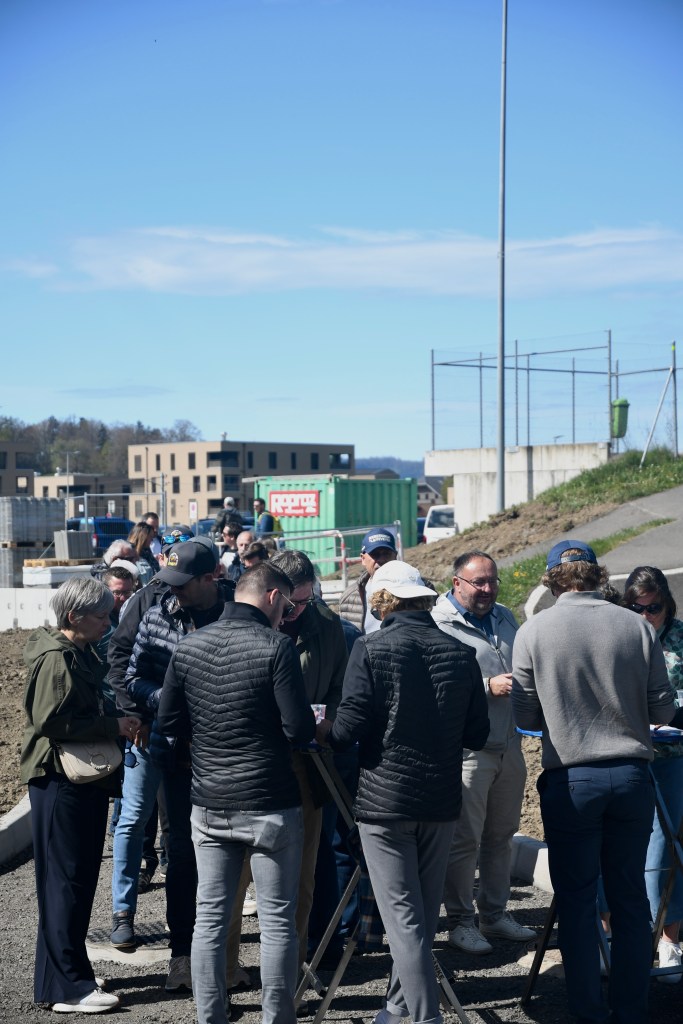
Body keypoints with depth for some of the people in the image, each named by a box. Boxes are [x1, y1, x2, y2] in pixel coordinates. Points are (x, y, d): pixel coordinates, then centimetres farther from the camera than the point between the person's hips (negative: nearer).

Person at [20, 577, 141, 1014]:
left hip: (85, 780, 10)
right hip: (60, 781, -10)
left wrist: (120, 722, 10)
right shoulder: (56, 658, -16)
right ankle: (68, 988, 2)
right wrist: (113, 726, -19)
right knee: (65, 881, -4)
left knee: (80, 879, 15)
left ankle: (68, 973, 26)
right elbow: (51, 720, -24)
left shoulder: (83, 653, 15)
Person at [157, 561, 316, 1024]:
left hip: (209, 804, 5)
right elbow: (300, 729, -15)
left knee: (211, 917, 11)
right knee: (277, 920, 6)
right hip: (270, 805, -5)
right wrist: (315, 726, 6)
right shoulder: (276, 646, -13)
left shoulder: (189, 646, 3)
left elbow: (169, 722, 9)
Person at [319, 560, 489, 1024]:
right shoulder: (461, 653, 1)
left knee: (404, 917, 0)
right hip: (442, 800, 5)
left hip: (386, 799, -5)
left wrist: (321, 731, 7)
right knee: (424, 913, 18)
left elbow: (349, 729, -14)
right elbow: (477, 735, 6)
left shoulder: (371, 649, -11)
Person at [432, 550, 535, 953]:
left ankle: (495, 914, 27)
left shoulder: (505, 617, 15)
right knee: (464, 839, -1)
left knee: (502, 835, 15)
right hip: (468, 749, -7)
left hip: (509, 745, 7)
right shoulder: (438, 623, -11)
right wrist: (489, 686, -22)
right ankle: (461, 921, 11)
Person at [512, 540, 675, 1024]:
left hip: (570, 778, -2)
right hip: (632, 775, 2)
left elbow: (524, 716, -3)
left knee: (577, 899, 8)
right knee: (630, 897, 12)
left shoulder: (534, 631, -7)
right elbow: (662, 709, 1)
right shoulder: (638, 627, -3)